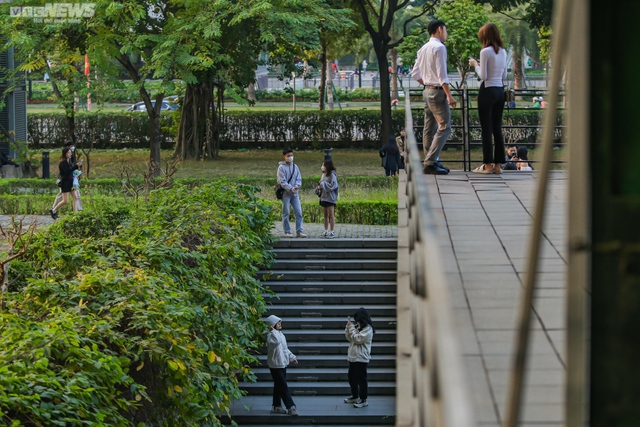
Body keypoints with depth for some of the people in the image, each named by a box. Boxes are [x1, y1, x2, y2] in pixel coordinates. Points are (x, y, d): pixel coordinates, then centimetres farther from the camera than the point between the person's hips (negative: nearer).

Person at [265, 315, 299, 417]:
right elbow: (276, 341, -39)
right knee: (283, 386, -8)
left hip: (282, 363, 9)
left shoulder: (280, 334, 14)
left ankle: (277, 406, 21)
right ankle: (291, 407, -9)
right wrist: (273, 330, -29)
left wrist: (292, 357, 22)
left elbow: (285, 348, 23)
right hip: (275, 364, -9)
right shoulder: (271, 335, -15)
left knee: (279, 386, 14)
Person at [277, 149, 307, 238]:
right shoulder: (281, 167, -3)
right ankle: (287, 232, 5)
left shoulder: (295, 167, 13)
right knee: (286, 213, -1)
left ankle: (299, 231, 3)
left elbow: (299, 179, 9)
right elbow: (282, 181, -10)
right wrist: (290, 188, -21)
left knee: (299, 212, -1)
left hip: (295, 194, 5)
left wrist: (297, 186, -13)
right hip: (285, 193, -5)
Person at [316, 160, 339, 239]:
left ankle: (332, 232, -2)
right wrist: (319, 186, -3)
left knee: (331, 215, -4)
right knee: (325, 215, 11)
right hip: (323, 197, 8)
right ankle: (326, 231, 17)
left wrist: (323, 184, -15)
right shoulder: (324, 174, 13)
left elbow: (333, 186, -19)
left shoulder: (332, 175, -12)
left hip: (330, 198, -8)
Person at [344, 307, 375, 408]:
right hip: (353, 357, 9)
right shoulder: (358, 327, 12)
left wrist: (351, 327, -15)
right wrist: (348, 326, 1)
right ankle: (354, 396, 31)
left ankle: (363, 400, 2)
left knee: (361, 379, -4)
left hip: (361, 359, -9)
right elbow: (349, 338, 14)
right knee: (352, 378, 17)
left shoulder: (368, 329, -14)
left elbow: (357, 339, -20)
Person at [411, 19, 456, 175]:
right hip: (438, 92, -10)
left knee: (430, 129, 11)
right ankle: (430, 162, -17)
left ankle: (429, 162, 14)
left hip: (427, 91, 10)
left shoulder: (424, 48, 13)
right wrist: (449, 95, -20)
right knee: (444, 127, -10)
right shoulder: (439, 47, -13)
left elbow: (415, 73, 15)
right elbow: (442, 74, -19)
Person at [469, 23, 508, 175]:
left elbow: (483, 76, -14)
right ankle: (497, 165, 11)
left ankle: (488, 165, -2)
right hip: (500, 91, 7)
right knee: (497, 128, 10)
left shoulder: (485, 52, -12)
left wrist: (475, 65, 3)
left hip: (488, 91, -7)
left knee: (486, 129, -2)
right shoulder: (502, 52, 9)